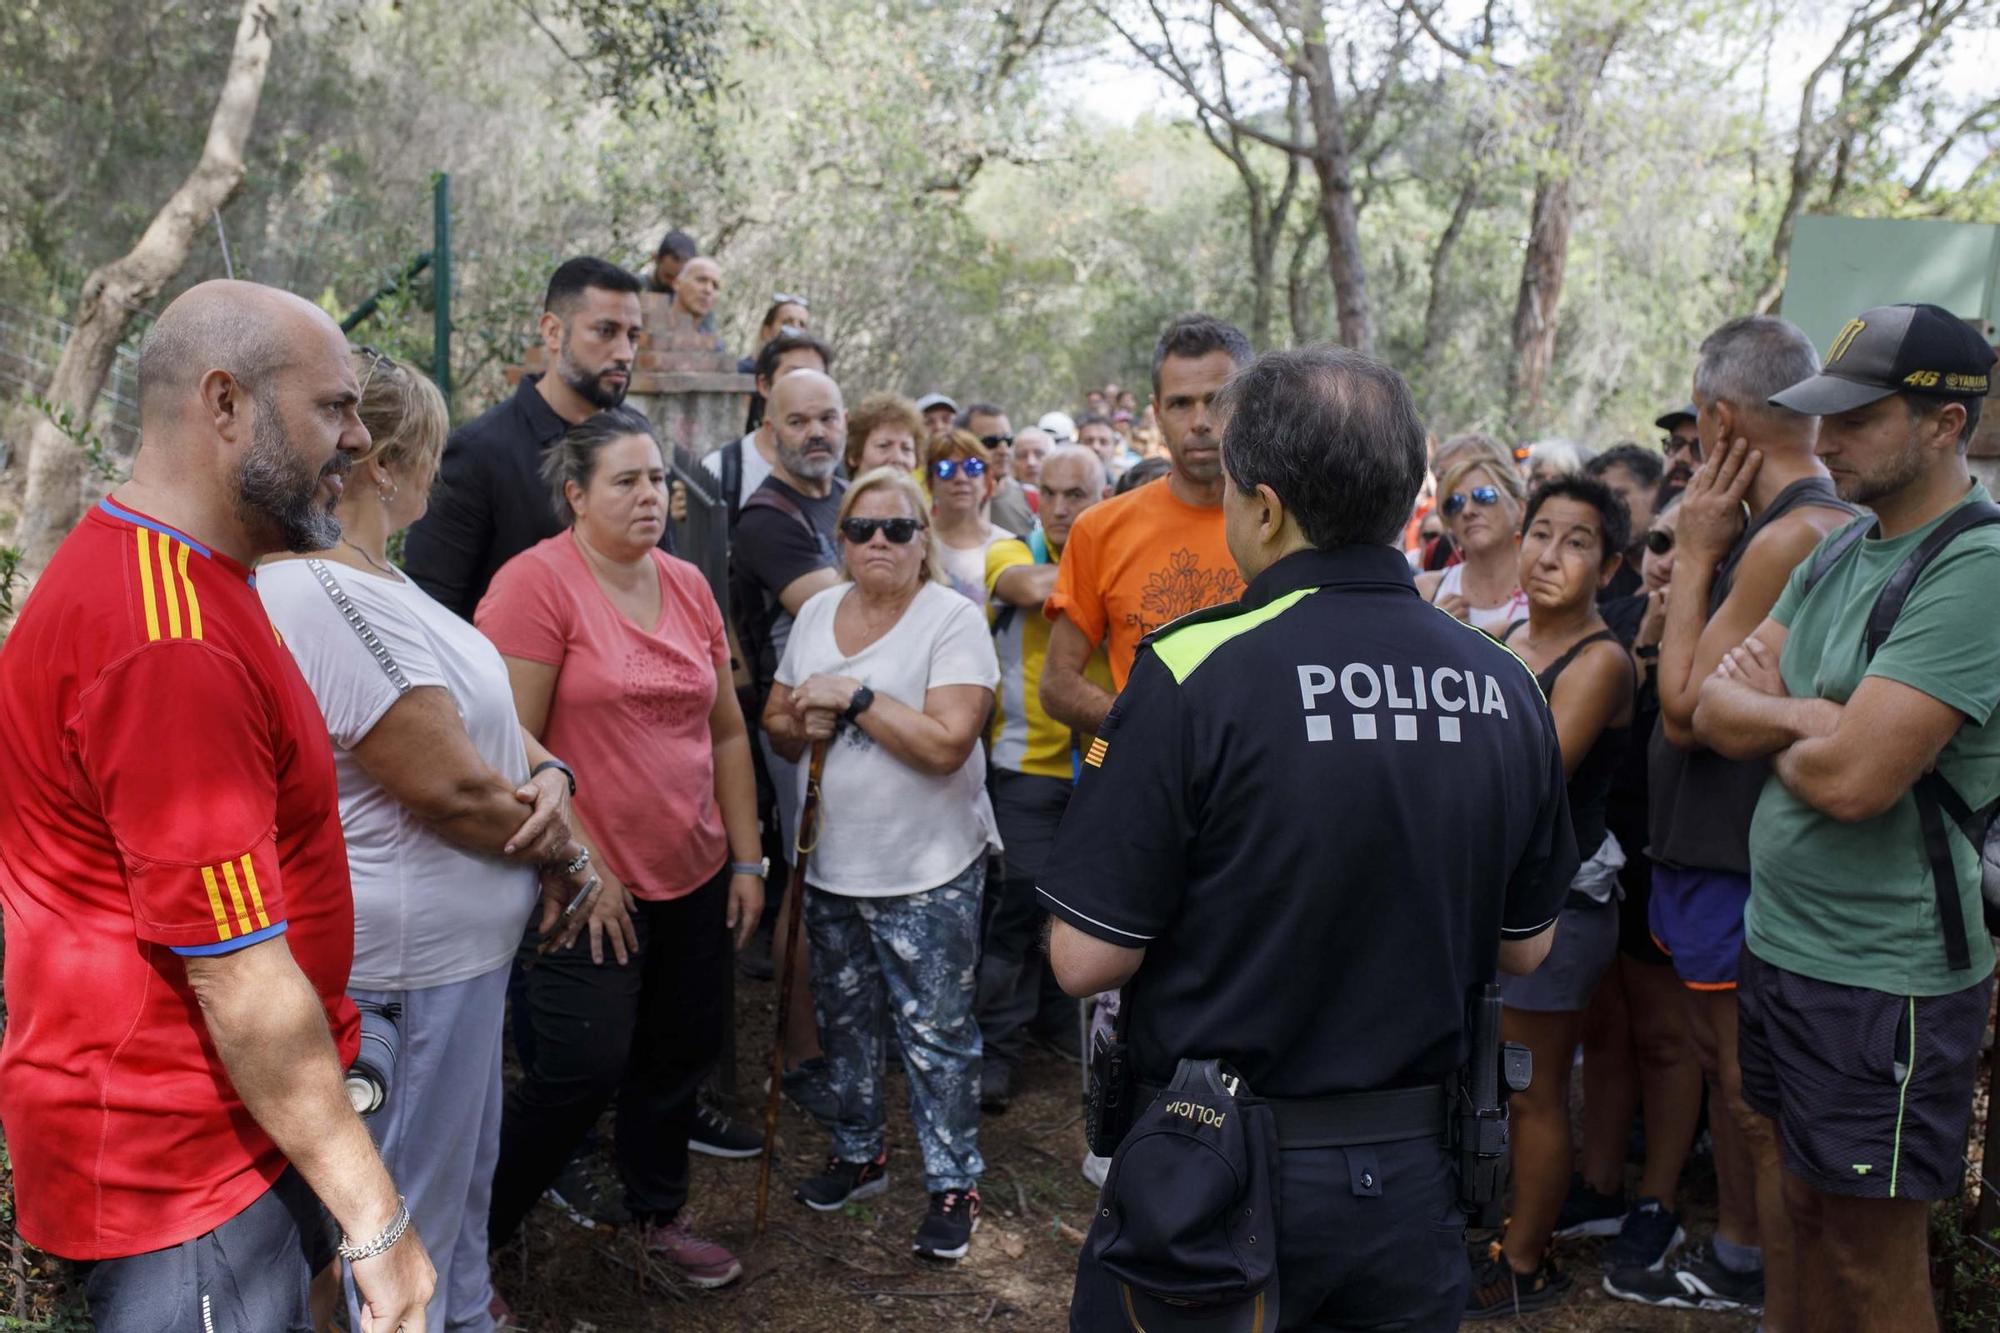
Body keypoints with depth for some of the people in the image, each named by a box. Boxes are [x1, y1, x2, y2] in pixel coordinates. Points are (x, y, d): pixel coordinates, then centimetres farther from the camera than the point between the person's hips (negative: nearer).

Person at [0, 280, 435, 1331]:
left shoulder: (149, 572, 8)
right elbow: (239, 977, -26)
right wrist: (376, 1219, -19)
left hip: (235, 1126, 10)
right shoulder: (168, 642, -27)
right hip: (182, 1166, -9)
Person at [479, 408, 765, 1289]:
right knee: (585, 1068, -4)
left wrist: (746, 857, 11)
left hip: (696, 878, 6)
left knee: (680, 1054, 16)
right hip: (591, 887, -6)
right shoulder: (537, 581, -12)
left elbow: (726, 731, 13)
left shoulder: (688, 586, 7)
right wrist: (581, 865, -15)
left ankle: (659, 1213, 38)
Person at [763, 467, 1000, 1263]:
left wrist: (853, 697, -22)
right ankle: (858, 1153, 38)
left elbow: (946, 743, -24)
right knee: (845, 1019, 19)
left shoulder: (953, 620, -13)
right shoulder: (817, 613, 6)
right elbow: (776, 721, 13)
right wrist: (801, 725, -9)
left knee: (935, 1031, 2)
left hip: (927, 872, -6)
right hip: (831, 863, 6)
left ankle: (953, 1183, 18)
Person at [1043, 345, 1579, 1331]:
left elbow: (1086, 958, -17)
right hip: (1415, 1173, 5)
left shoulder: (1193, 673, -21)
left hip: (1219, 1176, -4)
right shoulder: (1504, 686, -5)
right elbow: (1524, 947, 6)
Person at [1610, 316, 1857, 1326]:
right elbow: (1675, 682, 10)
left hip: (1741, 865, -11)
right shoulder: (1774, 526, 10)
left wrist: (1694, 553, -13)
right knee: (1727, 1068, 24)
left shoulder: (1793, 535, -22)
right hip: (1710, 849, 11)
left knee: (1763, 1107, 0)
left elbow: (1686, 708, -19)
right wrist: (1700, 553, 6)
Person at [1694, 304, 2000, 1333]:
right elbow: (1712, 709, 3)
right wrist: (1810, 717, -16)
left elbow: (1851, 778, -27)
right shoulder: (1838, 554, 8)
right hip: (1780, 942, 8)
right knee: (1810, 1211, 21)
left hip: (1883, 978, -8)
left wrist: (1766, 723, -6)